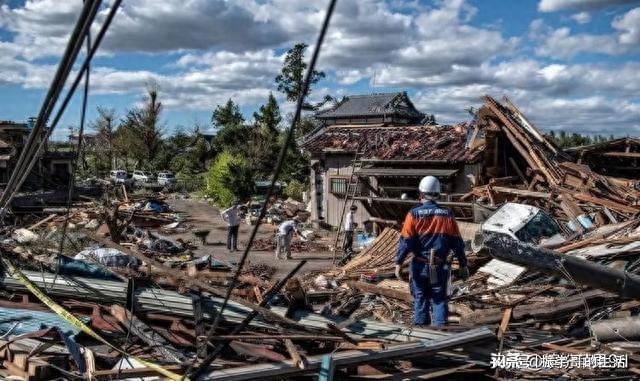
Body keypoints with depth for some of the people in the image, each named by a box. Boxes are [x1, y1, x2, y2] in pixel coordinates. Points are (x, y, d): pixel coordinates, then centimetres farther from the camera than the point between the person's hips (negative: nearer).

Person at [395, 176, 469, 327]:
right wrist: (463, 265, 10)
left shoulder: (414, 214, -8)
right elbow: (457, 243, 2)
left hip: (420, 266, -1)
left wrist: (398, 263, -4)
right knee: (439, 300, 11)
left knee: (420, 299, 13)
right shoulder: (447, 215, -1)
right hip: (440, 267, 1)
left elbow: (405, 241, -11)